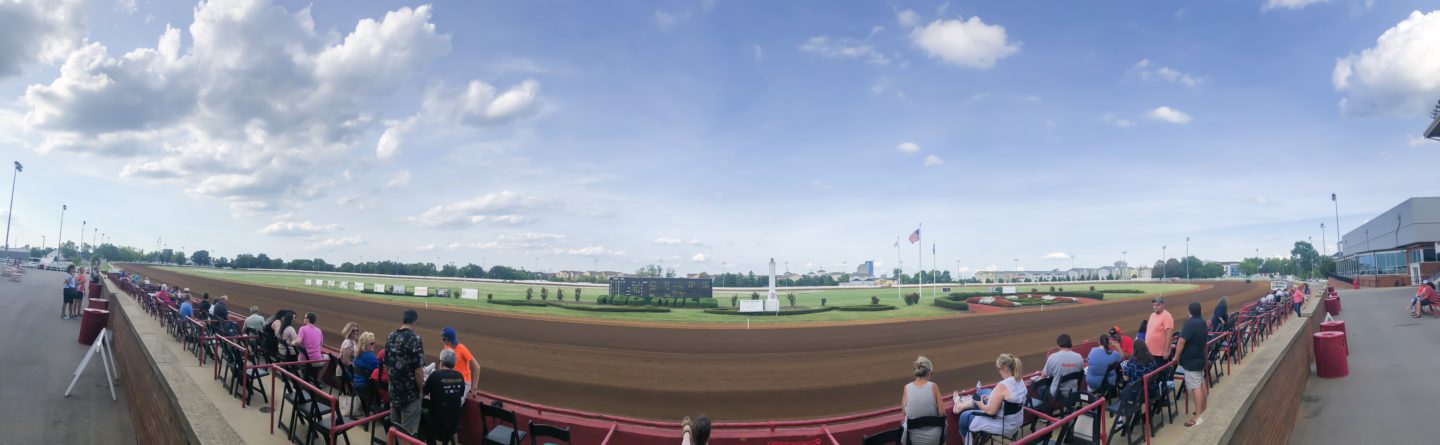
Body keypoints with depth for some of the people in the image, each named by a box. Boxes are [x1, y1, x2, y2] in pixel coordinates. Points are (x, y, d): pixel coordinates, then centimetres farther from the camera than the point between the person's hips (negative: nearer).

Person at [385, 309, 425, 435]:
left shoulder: (390, 337, 3)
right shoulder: (415, 339, -18)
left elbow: (386, 364, 12)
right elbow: (418, 370, -20)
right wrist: (421, 389, -7)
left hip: (393, 391, 6)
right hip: (410, 393, -6)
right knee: (408, 432, 2)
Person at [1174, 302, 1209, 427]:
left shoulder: (1189, 323, -21)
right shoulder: (1203, 322, 8)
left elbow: (1182, 341, -28)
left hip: (1190, 360, -10)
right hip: (1200, 358, 10)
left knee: (1195, 388, -9)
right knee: (1201, 384, 19)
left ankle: (1198, 417, -8)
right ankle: (1203, 409, 31)